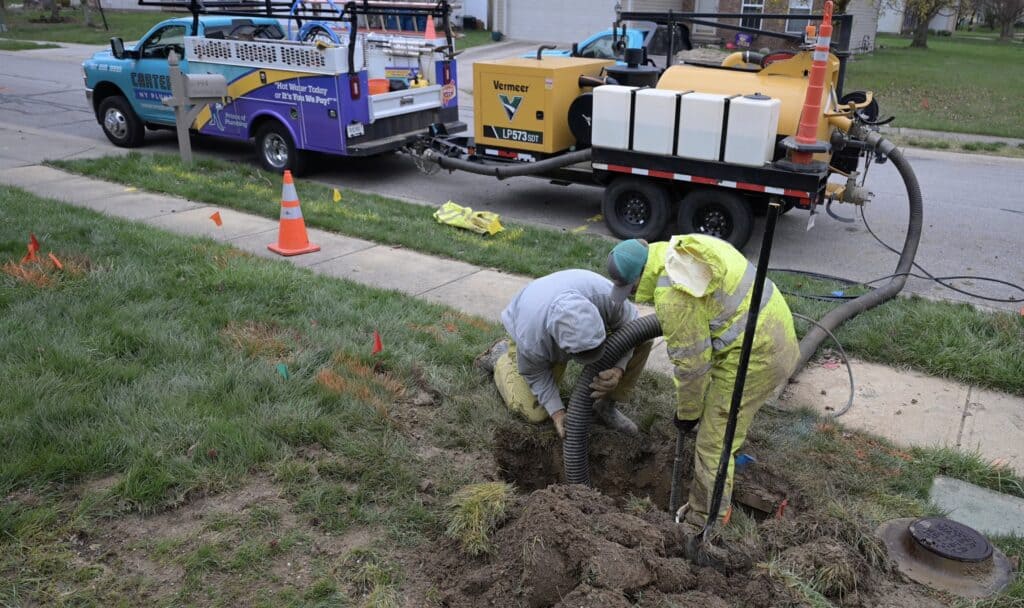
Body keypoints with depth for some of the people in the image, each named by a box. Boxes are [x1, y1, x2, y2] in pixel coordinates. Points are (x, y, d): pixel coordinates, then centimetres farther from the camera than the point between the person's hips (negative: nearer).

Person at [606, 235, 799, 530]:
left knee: (714, 441, 1)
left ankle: (706, 519, 16)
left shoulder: (673, 294, -23)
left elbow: (691, 361, -16)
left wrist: (687, 411, 0)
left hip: (754, 355, -10)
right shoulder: (686, 249, 7)